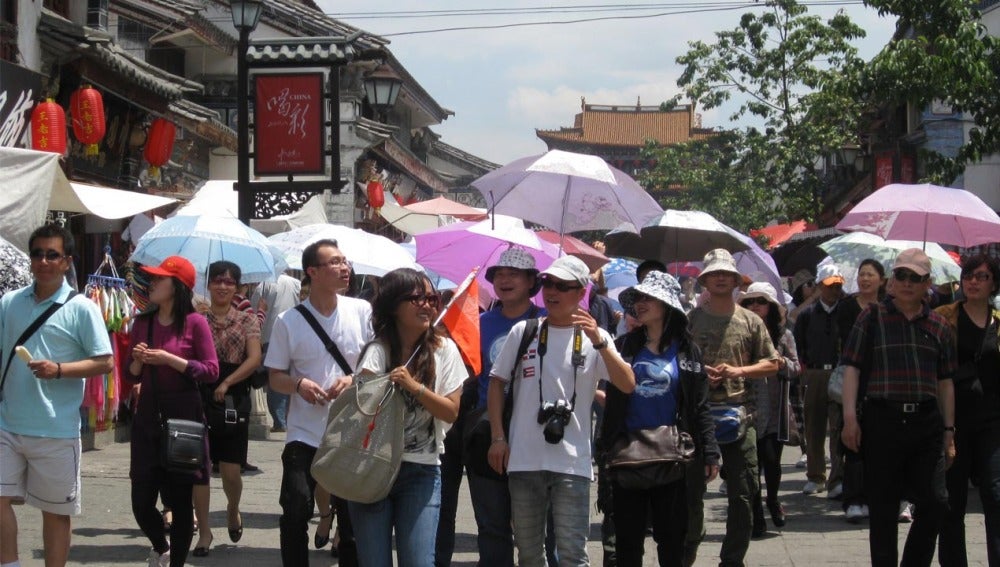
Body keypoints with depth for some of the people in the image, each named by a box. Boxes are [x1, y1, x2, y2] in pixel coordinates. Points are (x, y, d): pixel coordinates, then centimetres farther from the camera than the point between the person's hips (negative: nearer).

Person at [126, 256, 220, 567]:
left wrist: (169, 359, -17)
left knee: (180, 500, 2)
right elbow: (132, 374, 15)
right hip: (148, 413, 4)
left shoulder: (195, 322, -6)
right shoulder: (143, 322, 8)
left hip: (183, 414, -4)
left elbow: (211, 371, -10)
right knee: (141, 502, 3)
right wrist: (138, 360, -7)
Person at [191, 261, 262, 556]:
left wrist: (226, 383, -15)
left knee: (231, 472, 1)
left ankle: (233, 510, 33)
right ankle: (204, 532, 4)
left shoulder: (247, 320, 5)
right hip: (200, 397, 0)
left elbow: (254, 358, -6)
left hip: (234, 399, 0)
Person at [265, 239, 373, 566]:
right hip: (305, 432, -1)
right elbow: (275, 377, 4)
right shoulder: (289, 322, -2)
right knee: (295, 513, -10)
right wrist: (299, 385, -17)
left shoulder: (362, 312, 1)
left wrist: (354, 379, -13)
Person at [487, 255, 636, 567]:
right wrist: (498, 438, 2)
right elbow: (497, 383, 11)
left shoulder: (594, 338, 2)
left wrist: (599, 342, -22)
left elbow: (627, 385, -9)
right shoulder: (523, 332, 6)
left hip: (572, 463, -2)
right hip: (523, 460, 2)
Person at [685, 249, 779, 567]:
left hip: (740, 412, 1)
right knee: (692, 489, 5)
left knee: (742, 492, 1)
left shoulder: (751, 322, 7)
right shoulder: (690, 320, 6)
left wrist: (738, 371, -7)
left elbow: (772, 365, 8)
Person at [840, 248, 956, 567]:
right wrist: (850, 417, -10)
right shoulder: (872, 318, 4)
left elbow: (945, 382, 14)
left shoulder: (938, 326, 12)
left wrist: (948, 430, 10)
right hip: (882, 418, -3)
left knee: (934, 502, -2)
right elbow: (852, 369, -1)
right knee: (883, 507, 3)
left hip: (926, 421, 3)